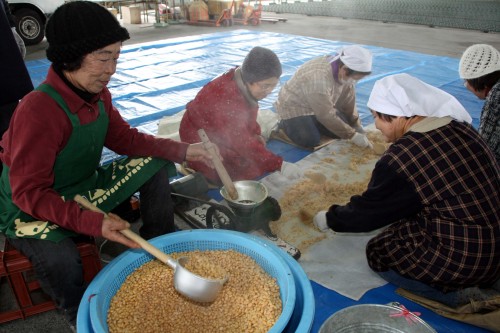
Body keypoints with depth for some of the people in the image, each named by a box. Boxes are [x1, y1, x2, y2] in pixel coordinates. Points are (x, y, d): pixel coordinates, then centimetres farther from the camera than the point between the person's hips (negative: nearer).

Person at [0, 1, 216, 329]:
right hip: (31, 208, -7)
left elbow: (125, 138, 1)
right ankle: (83, 318, -2)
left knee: (155, 164, -2)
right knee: (59, 257, -37)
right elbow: (29, 192, -29)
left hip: (84, 189, 7)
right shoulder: (38, 111, -32)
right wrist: (93, 223, -41)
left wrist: (183, 150, -11)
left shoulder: (98, 94, -9)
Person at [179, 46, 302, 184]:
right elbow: (243, 142, -37)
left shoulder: (245, 84, -9)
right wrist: (279, 164, -39)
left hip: (228, 135, 9)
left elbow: (249, 117, 9)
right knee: (251, 170, -17)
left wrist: (256, 134, -10)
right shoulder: (226, 98, -37)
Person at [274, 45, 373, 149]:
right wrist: (352, 135, -26)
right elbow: (326, 116, -31)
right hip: (294, 107, -7)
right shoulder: (319, 79, -37)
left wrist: (357, 127, -4)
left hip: (320, 107, 8)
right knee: (311, 141, -24)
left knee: (342, 129, -5)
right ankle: (284, 123, 4)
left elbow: (348, 102, 0)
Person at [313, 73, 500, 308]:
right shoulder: (461, 128, -1)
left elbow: (368, 211, -9)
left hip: (461, 262, -8)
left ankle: (453, 290, 2)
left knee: (377, 251, 11)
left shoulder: (401, 157, -23)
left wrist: (326, 220, 9)